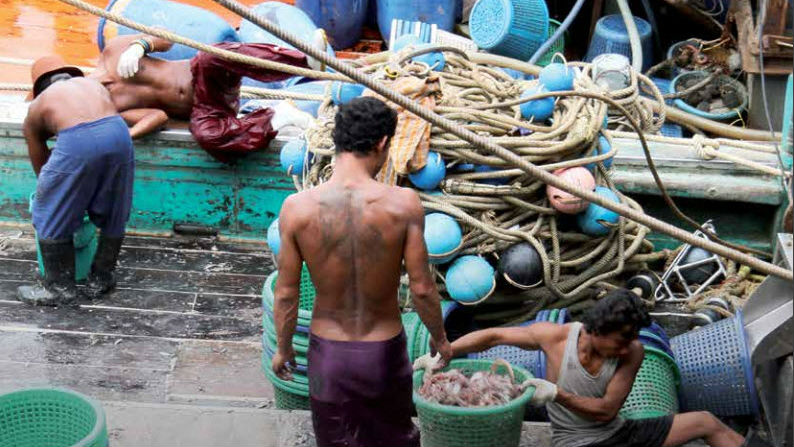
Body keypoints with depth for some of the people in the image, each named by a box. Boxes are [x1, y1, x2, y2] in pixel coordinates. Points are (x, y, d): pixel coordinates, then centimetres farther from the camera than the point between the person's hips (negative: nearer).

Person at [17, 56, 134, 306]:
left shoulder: (36, 108, 27)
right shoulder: (94, 84, 35)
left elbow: (40, 165, 31)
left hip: (77, 141, -3)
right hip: (118, 132, 4)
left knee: (53, 217, 16)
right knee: (113, 214, 23)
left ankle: (60, 288, 24)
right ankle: (101, 279, 34)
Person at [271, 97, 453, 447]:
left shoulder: (297, 208, -17)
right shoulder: (403, 204, -20)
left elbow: (286, 293, -9)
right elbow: (422, 289, -14)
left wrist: (283, 347, 9)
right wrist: (439, 338, 5)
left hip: (328, 352, 1)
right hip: (384, 351, 0)